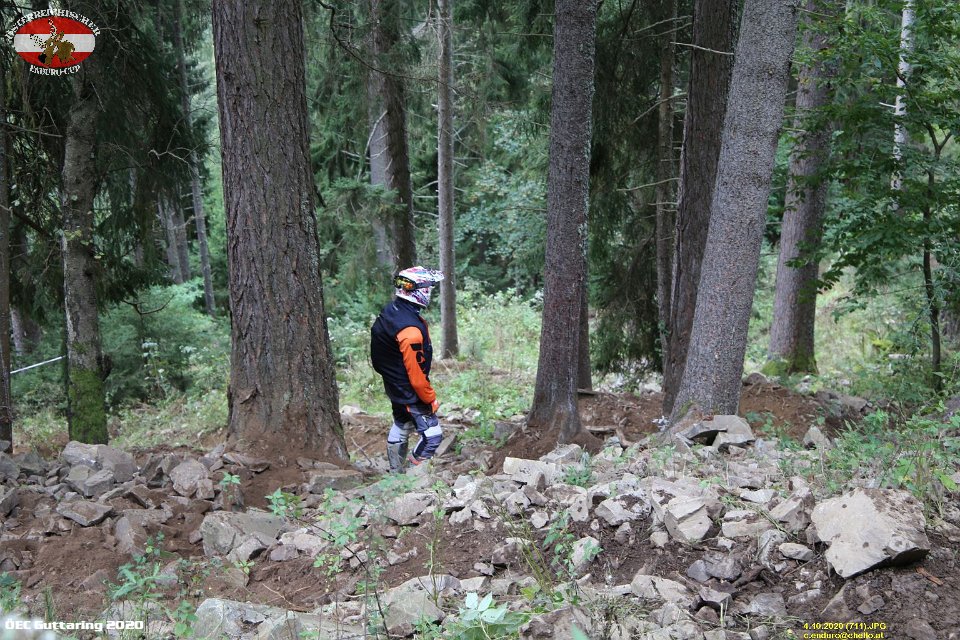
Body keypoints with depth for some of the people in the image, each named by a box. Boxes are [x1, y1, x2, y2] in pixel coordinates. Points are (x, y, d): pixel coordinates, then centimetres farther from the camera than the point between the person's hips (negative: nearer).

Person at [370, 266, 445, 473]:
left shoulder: (391, 310, -1)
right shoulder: (410, 329, -32)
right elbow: (416, 372, -27)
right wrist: (430, 398, -15)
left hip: (395, 386, 10)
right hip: (410, 392, -10)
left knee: (400, 428, 24)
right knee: (432, 435, -5)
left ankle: (396, 474, 38)